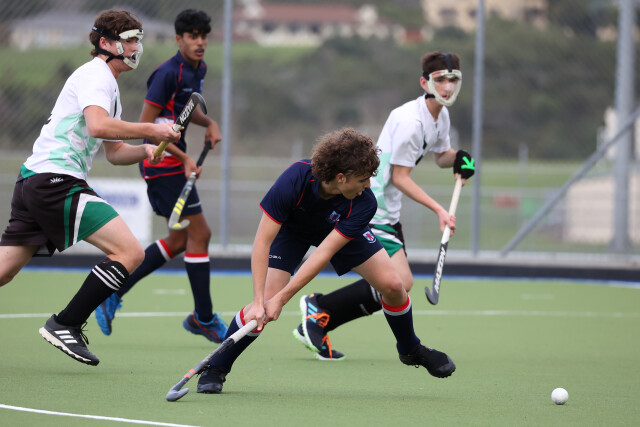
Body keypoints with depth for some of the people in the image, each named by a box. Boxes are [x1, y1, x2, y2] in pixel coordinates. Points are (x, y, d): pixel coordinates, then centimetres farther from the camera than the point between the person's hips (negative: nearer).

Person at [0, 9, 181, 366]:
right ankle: (65, 326, -12)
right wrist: (151, 131, -16)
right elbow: (98, 125, -25)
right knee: (130, 252, -13)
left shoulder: (109, 86, 26)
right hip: (57, 179, -11)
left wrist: (145, 151, 10)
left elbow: (114, 152, 30)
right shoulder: (95, 75, -6)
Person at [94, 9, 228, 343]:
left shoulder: (198, 70, 10)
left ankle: (113, 291, 16)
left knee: (180, 240, 13)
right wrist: (184, 158, -20)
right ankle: (204, 319, 3)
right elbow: (145, 125, -18)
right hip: (163, 162, -10)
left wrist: (209, 123, 6)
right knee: (199, 233, -7)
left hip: (171, 164, 10)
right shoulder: (168, 74, -18)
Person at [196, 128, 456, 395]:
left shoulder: (364, 203, -36)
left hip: (344, 230, 2)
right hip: (290, 229, -2)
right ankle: (215, 368, -2)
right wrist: (259, 302, -43)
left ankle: (410, 350, 20)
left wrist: (282, 298, -41)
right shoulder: (295, 180, -41)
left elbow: (324, 253, -37)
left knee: (392, 286, -9)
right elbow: (262, 242, -37)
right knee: (267, 298, -20)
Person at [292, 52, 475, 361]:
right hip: (369, 210, -10)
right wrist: (439, 210, -18)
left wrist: (459, 159, 2)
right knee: (399, 282, -17)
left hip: (387, 212, 10)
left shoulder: (440, 116, 8)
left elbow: (441, 155, 25)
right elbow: (400, 177, -18)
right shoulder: (410, 120, -22)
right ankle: (319, 310, -5)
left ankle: (314, 325, 13)